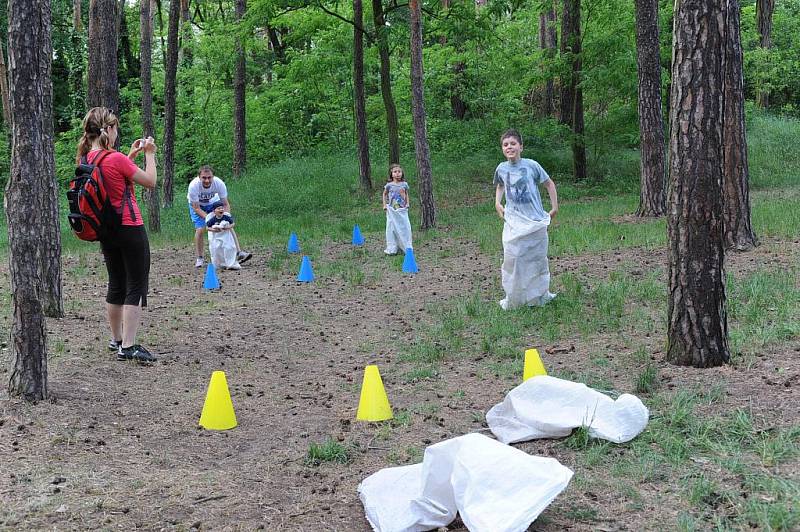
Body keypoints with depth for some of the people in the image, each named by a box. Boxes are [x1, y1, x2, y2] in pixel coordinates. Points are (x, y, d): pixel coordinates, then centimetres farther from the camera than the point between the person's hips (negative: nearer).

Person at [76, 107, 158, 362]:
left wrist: (131, 155, 17)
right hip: (130, 229, -8)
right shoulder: (116, 159, -19)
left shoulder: (86, 159, 4)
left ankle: (117, 340, 27)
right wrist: (150, 154, 2)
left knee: (116, 286, 18)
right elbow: (150, 181, -10)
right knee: (136, 287, -2)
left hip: (105, 231, 8)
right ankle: (128, 347, -7)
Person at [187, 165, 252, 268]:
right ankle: (200, 258, 0)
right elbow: (196, 208, -29)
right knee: (200, 229, -16)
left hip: (213, 202, 2)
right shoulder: (194, 186, -36)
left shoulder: (219, 183, -31)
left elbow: (226, 205, -20)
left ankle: (239, 252, -9)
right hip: (197, 205, -2)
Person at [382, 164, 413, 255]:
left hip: (402, 210, 1)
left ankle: (407, 248, 8)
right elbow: (384, 194, 12)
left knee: (405, 228, 0)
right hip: (392, 211, -1)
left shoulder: (404, 184, 2)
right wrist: (384, 205, 4)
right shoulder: (389, 185, -3)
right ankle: (391, 249, 5)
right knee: (392, 228, 0)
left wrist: (407, 203, 4)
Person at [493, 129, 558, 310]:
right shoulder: (501, 169, 1)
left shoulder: (532, 165, -8)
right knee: (512, 259, -3)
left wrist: (554, 208, 4)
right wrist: (497, 203, 9)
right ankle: (512, 300, 7)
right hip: (513, 222, 2)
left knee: (537, 258, 9)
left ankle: (541, 295, 24)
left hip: (535, 220, -1)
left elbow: (549, 184, 5)